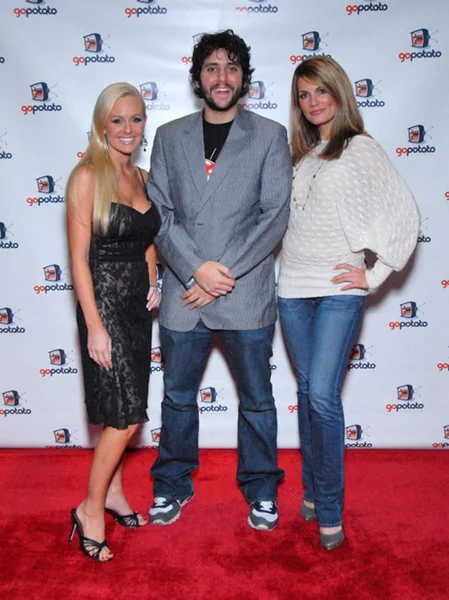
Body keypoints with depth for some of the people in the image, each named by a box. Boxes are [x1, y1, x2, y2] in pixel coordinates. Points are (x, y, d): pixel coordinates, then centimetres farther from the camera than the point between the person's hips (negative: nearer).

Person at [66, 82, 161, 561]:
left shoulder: (140, 177, 10)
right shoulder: (87, 175, -12)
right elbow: (79, 257, -15)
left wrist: (152, 284, 4)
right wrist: (94, 326, -17)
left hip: (137, 303, 7)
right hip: (103, 300, -7)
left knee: (122, 413, 15)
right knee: (126, 414, -5)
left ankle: (113, 493, 33)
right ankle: (91, 510, 13)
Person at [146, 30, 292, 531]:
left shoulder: (270, 136, 3)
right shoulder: (169, 137, 9)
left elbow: (275, 216, -5)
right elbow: (159, 213, 2)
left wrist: (223, 273, -13)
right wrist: (197, 269, -13)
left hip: (246, 295, -1)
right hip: (182, 293, 2)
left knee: (256, 399, 11)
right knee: (178, 396, 14)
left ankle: (260, 489, 31)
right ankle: (173, 484, 34)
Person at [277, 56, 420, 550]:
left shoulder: (359, 148, -1)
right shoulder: (300, 154, 17)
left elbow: (404, 213, -8)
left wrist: (374, 274, -10)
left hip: (338, 291, -5)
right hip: (293, 288, 6)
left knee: (323, 395, -11)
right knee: (307, 391, 11)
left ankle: (329, 510, 4)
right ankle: (311, 491, 25)